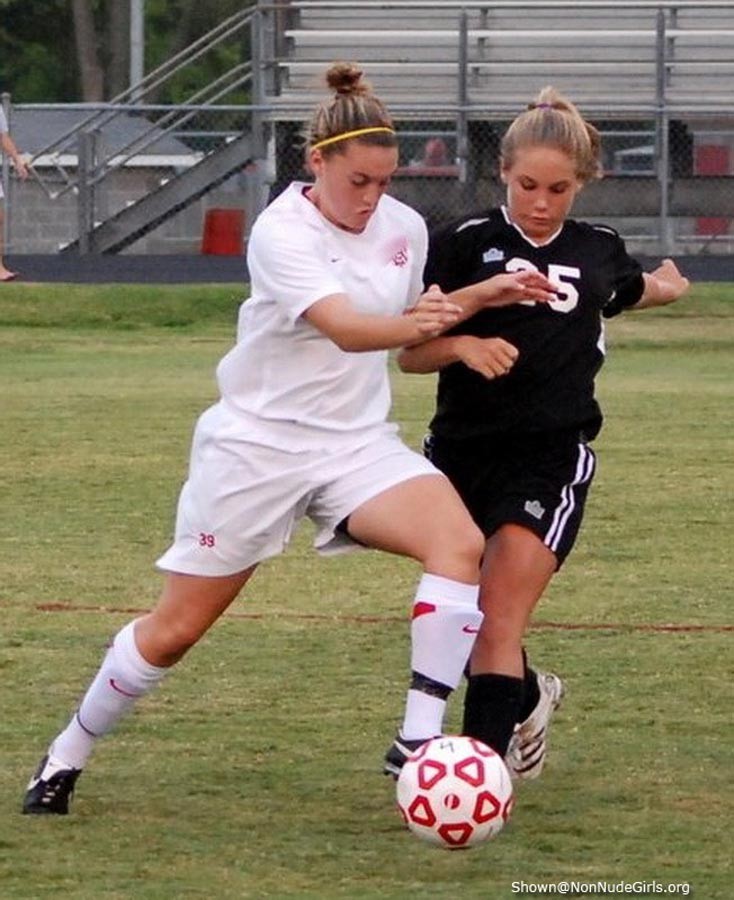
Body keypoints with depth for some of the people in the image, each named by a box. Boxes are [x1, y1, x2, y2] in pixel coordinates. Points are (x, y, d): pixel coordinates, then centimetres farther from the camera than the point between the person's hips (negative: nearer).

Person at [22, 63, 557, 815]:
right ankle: (67, 757, 25)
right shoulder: (281, 234, -17)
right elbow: (345, 328, -34)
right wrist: (410, 325, -54)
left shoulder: (404, 228, 1)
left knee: (460, 542, -25)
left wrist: (480, 296, 2)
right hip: (257, 441, -4)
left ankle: (418, 741, -23)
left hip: (357, 442, 4)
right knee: (174, 630, 2)